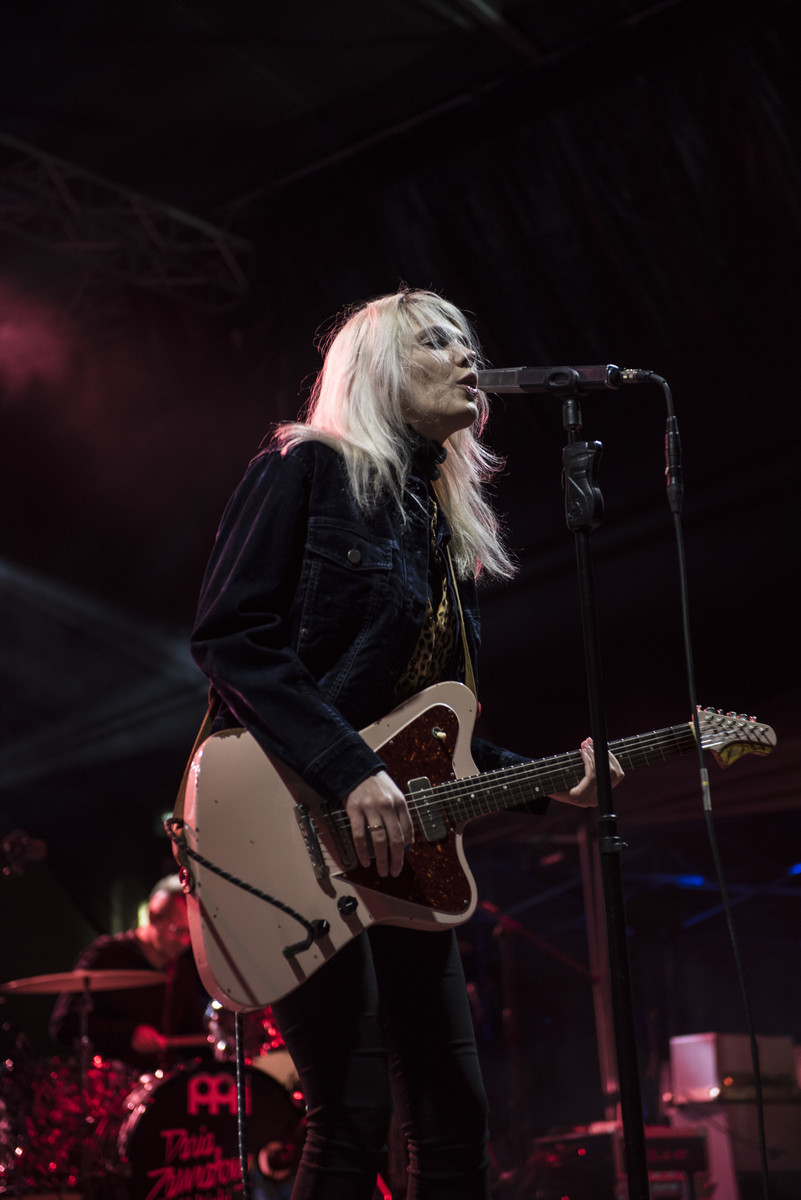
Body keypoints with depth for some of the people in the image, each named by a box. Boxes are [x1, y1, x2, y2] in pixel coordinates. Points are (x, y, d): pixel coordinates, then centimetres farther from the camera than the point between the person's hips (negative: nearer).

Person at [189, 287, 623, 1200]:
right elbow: (229, 635, -14)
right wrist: (352, 774, -21)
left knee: (453, 1114, 7)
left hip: (398, 844, 8)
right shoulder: (307, 470, -2)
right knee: (352, 1118, -12)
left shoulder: (445, 530, 20)